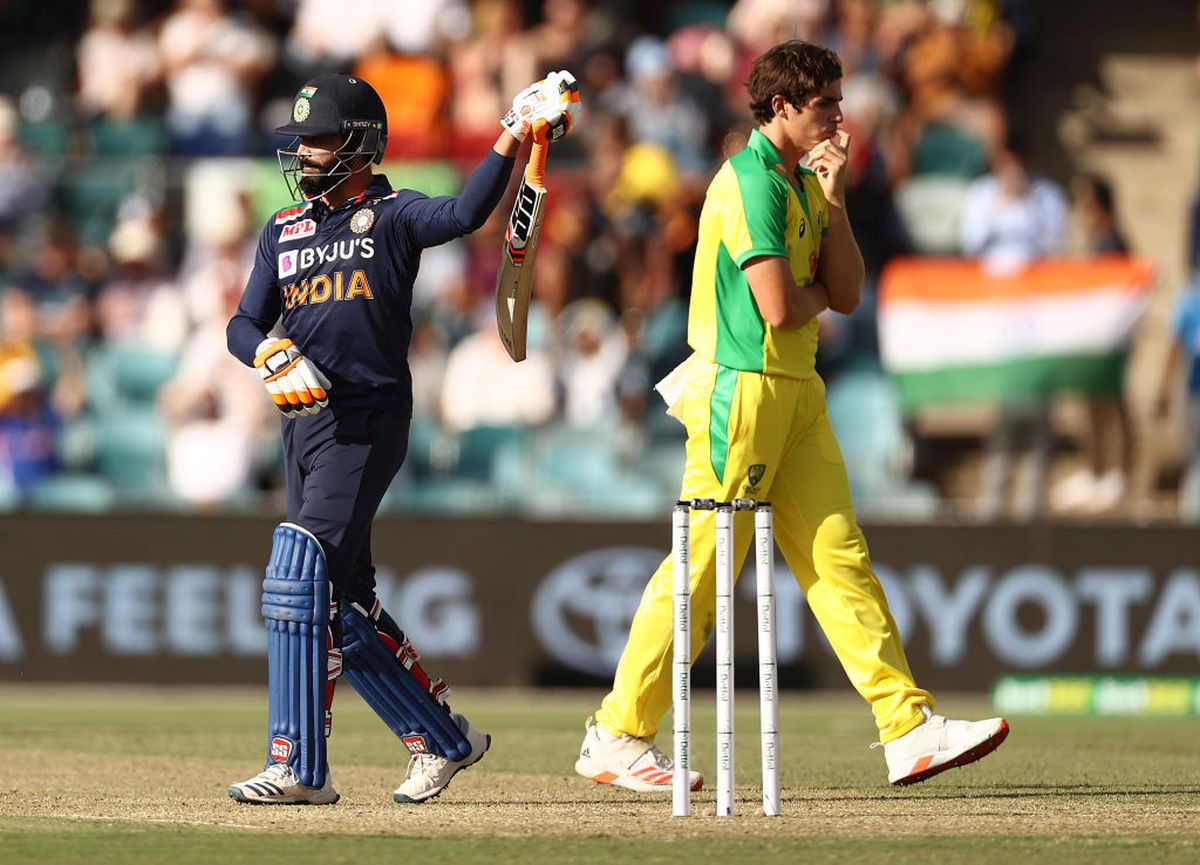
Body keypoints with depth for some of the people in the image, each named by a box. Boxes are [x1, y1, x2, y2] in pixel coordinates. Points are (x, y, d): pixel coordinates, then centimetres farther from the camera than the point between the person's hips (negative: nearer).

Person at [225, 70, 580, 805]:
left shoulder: (394, 216, -1)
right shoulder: (284, 232, 17)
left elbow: (465, 214, -20)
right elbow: (245, 326, 12)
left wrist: (514, 138, -30)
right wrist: (273, 353, -10)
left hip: (370, 421, -7)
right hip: (306, 421, 7)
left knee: (300, 580, -17)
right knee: (342, 606, 8)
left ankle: (299, 767, -16)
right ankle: (444, 739, 21)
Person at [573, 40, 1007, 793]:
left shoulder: (801, 184, 15)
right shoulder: (752, 182, -14)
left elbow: (846, 294, 11)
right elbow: (778, 309, -22)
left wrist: (833, 198, 2)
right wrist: (817, 292, 1)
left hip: (797, 390, 9)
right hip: (744, 389, -9)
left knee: (840, 558, 3)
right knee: (702, 569, -4)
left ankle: (909, 729, 0)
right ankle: (618, 736, 5)